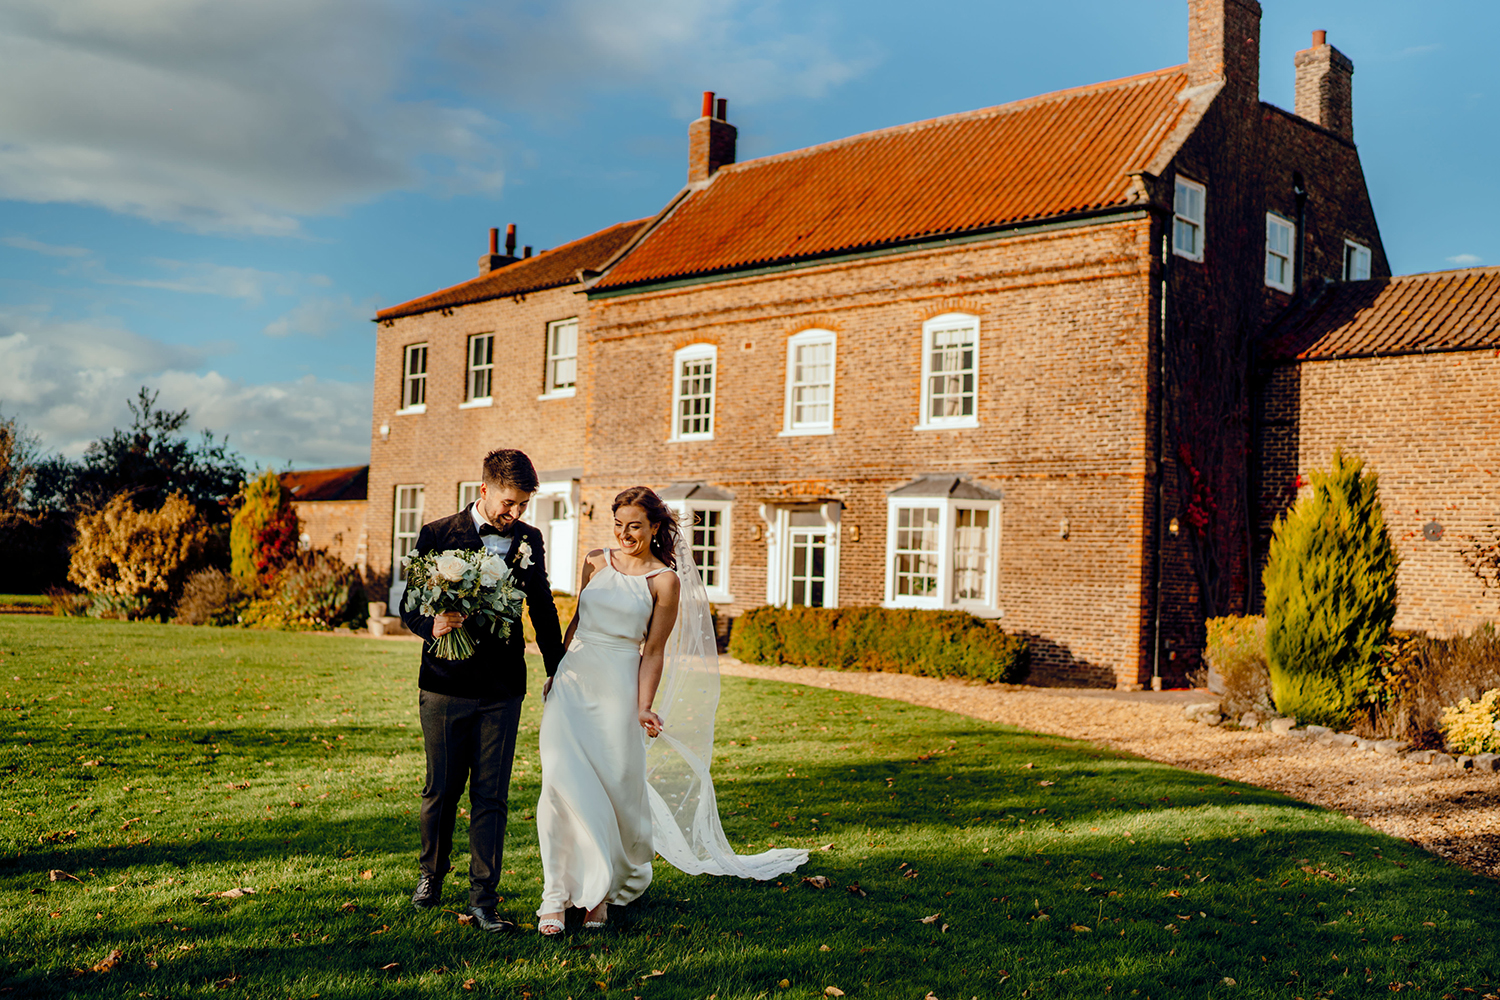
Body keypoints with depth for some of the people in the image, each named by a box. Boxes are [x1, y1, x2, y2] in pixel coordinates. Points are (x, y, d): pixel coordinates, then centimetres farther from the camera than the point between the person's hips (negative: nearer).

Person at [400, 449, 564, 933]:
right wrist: (431, 624, -25)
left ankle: (483, 899, 9)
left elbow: (542, 608, 15)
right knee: (441, 790, 11)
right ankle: (431, 874, 35)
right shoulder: (436, 535, -4)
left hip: (502, 690, 1)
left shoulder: (529, 540, 4)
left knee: (491, 797, 1)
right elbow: (408, 604, -2)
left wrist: (557, 671, 19)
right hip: (446, 686, -1)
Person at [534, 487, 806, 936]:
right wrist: (555, 673, 19)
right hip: (573, 679, 3)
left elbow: (654, 651, -2)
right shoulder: (596, 562, 10)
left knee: (616, 787, 1)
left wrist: (644, 708, -10)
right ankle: (557, 895, -2)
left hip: (617, 686, -3)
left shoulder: (665, 581, -2)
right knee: (563, 782, -8)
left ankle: (603, 889, 24)